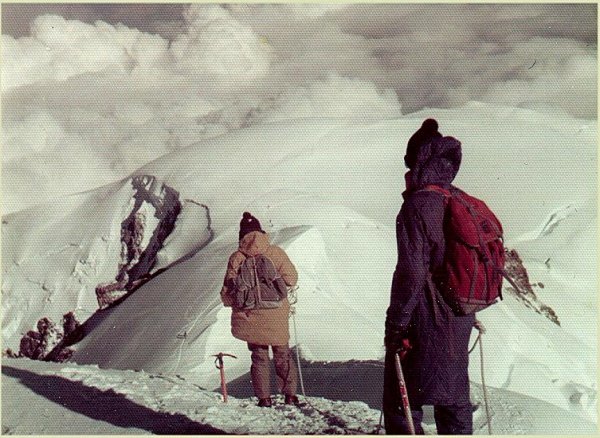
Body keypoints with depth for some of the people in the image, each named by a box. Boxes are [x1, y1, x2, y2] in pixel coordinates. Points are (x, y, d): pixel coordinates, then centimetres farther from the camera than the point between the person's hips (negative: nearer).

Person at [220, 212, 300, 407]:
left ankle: (264, 397, 10)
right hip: (276, 316, 0)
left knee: (259, 357, 13)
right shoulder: (276, 253, -6)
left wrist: (229, 300, 17)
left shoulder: (236, 258, -6)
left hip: (250, 316, 0)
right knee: (283, 355, 15)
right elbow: (291, 278, -7)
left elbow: (228, 291, -5)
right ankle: (290, 394, 14)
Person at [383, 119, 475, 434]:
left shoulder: (417, 207, -15)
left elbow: (411, 273, -21)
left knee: (401, 405, 2)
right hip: (460, 324, 8)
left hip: (426, 327, -8)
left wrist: (395, 325, -14)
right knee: (454, 400, 18)